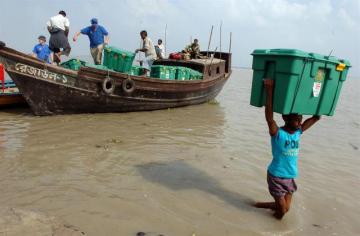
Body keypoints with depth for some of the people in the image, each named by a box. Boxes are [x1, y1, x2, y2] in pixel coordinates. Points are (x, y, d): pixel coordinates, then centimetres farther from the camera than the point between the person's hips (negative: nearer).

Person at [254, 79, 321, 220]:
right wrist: (269, 90, -41)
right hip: (276, 176, -6)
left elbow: (316, 117, 3)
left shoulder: (298, 132, 0)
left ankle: (261, 205, 35)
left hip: (290, 177, 7)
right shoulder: (277, 133, -19)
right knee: (282, 210, 2)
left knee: (285, 208, 15)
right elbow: (269, 117, -37)